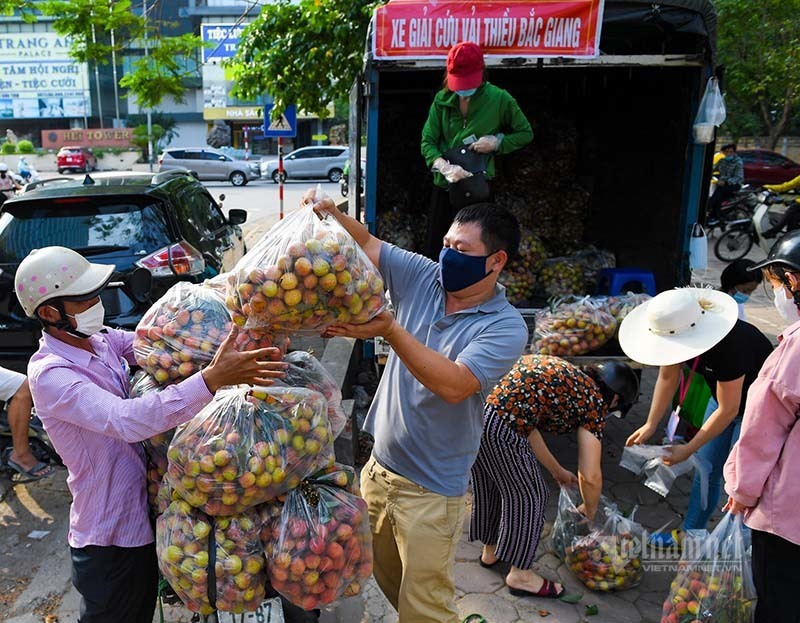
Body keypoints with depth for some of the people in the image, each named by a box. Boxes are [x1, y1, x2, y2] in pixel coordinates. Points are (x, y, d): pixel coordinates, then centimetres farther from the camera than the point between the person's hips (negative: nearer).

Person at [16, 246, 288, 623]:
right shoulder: (50, 375, -27)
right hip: (109, 539, -8)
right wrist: (212, 379, -49)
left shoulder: (99, 339, -1)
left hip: (142, 518, 8)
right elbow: (128, 421, -40)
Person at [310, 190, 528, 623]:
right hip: (379, 468, 6)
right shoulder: (422, 277, -3)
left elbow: (454, 385, -30)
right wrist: (331, 214, -20)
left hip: (431, 491, -6)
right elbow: (365, 243, 1)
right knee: (389, 582, 24)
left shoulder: (506, 327, -18)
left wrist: (389, 330, -34)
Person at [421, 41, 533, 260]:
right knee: (434, 249, 11)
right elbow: (427, 141, -4)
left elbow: (526, 133, 4)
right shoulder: (443, 99, -1)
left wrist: (497, 142, -15)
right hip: (443, 186, 3)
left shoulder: (499, 100, -8)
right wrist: (445, 167, -23)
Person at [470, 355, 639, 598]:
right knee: (528, 496, 14)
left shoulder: (559, 371, 26)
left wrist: (556, 470, 40)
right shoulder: (593, 401, 4)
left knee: (488, 484, 29)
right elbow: (590, 476, 5)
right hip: (497, 426, -8)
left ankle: (490, 550, 50)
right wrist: (589, 511, 25)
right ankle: (520, 574, 31)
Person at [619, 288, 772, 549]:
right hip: (724, 394, 7)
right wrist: (650, 425, -15)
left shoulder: (729, 346, -39)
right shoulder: (674, 329, -21)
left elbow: (728, 410, -29)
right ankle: (689, 533, 26)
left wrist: (687, 450, -24)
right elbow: (667, 377, -8)